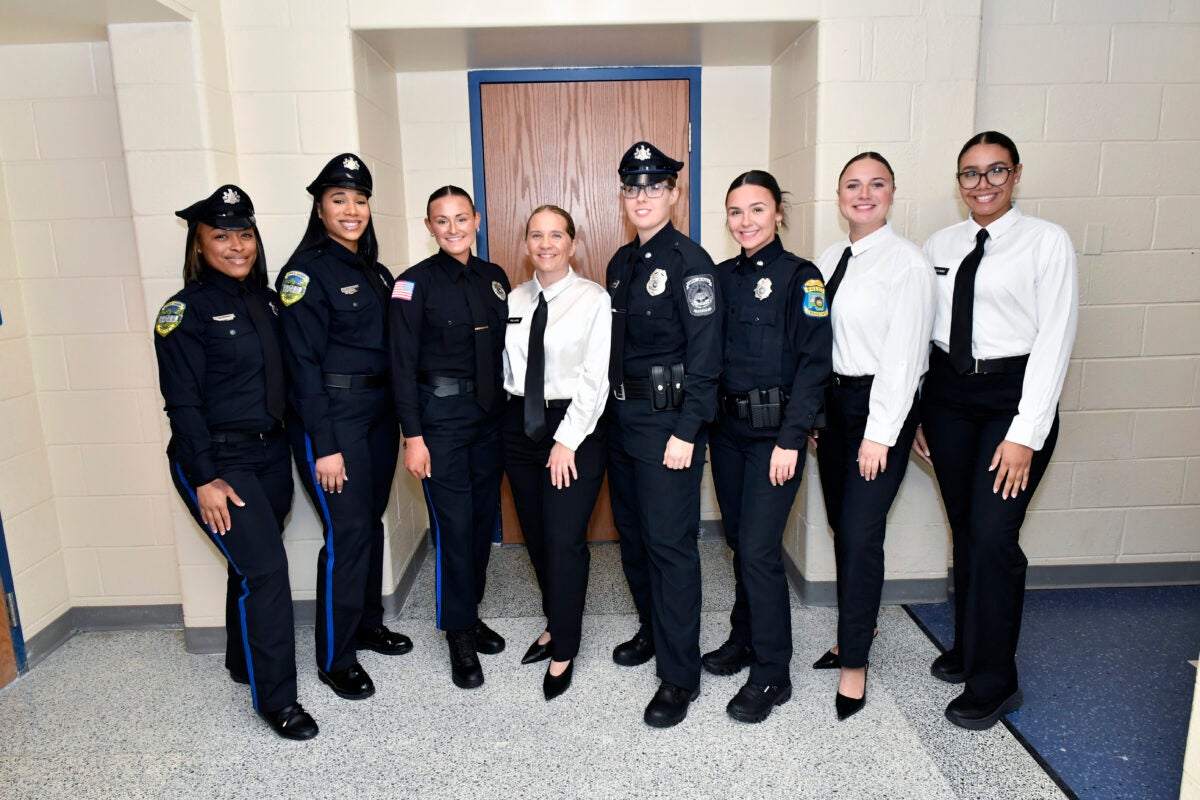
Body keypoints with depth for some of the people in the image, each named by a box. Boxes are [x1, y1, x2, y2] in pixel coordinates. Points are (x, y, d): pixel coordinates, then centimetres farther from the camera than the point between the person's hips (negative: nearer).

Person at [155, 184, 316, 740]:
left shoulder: (266, 300, 8)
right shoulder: (186, 312, -10)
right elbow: (182, 402, -13)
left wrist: (293, 445, 9)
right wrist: (205, 479, -16)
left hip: (270, 452, 6)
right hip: (217, 459, -6)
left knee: (253, 564, 17)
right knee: (264, 567, -10)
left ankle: (244, 662, 37)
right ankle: (275, 699, 4)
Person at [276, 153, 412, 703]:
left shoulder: (374, 271, 12)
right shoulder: (307, 270, -10)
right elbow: (302, 362, -15)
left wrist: (402, 417, 11)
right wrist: (324, 445, -17)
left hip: (378, 411, 7)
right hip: (331, 416, -7)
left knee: (371, 520, 15)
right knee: (347, 532, -4)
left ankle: (368, 624, 33)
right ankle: (335, 659, 12)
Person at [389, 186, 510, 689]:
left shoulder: (494, 278, 8)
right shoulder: (415, 283, -7)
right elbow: (403, 364, -10)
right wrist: (413, 435, -13)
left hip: (490, 412, 6)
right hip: (441, 415, -5)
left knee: (485, 517, 12)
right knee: (453, 524, -2)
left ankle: (470, 614, 31)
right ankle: (459, 636, 15)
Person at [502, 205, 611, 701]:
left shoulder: (593, 299, -6)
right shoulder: (514, 301, 8)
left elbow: (595, 377, -11)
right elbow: (508, 369, 10)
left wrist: (567, 440, -13)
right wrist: (511, 416, 1)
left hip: (574, 426, -5)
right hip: (520, 425, 5)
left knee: (565, 540, -4)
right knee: (536, 537, 14)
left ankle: (563, 652, 15)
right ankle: (557, 623, 35)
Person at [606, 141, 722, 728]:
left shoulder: (689, 261, -10)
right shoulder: (621, 262, 12)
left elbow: (704, 354, -15)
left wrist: (687, 431, -20)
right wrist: (615, 407, 12)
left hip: (669, 419, -8)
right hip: (623, 416, 8)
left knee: (669, 542, -4)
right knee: (633, 533, 17)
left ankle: (679, 676, 9)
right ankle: (652, 631, 38)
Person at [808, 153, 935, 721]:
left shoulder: (906, 261, -9)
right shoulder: (828, 260, 11)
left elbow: (903, 354, -14)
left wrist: (879, 433, -16)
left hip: (882, 404, -6)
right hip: (832, 401, 7)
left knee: (861, 531, -5)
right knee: (842, 526, 13)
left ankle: (854, 662, 10)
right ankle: (858, 627, 33)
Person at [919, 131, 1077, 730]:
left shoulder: (1047, 242, -4)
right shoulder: (940, 246, 8)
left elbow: (1054, 339, -9)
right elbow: (921, 330, 8)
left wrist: (1027, 433, -14)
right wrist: (915, 414, 5)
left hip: (1014, 394, -4)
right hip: (947, 394, 4)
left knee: (992, 537, -8)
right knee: (963, 532, 13)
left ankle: (993, 684, 11)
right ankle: (967, 648, 32)